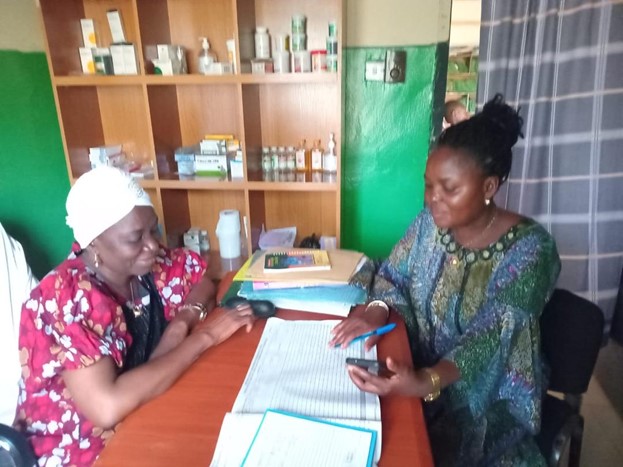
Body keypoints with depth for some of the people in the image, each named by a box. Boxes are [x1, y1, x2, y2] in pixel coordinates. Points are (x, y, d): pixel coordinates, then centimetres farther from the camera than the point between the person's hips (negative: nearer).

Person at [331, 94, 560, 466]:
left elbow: (492, 336, -29)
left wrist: (426, 383, -45)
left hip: (491, 400, -4)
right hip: (422, 369, 5)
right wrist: (378, 309, -20)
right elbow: (392, 276, 3)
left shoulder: (528, 248, -19)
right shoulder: (431, 223, -4)